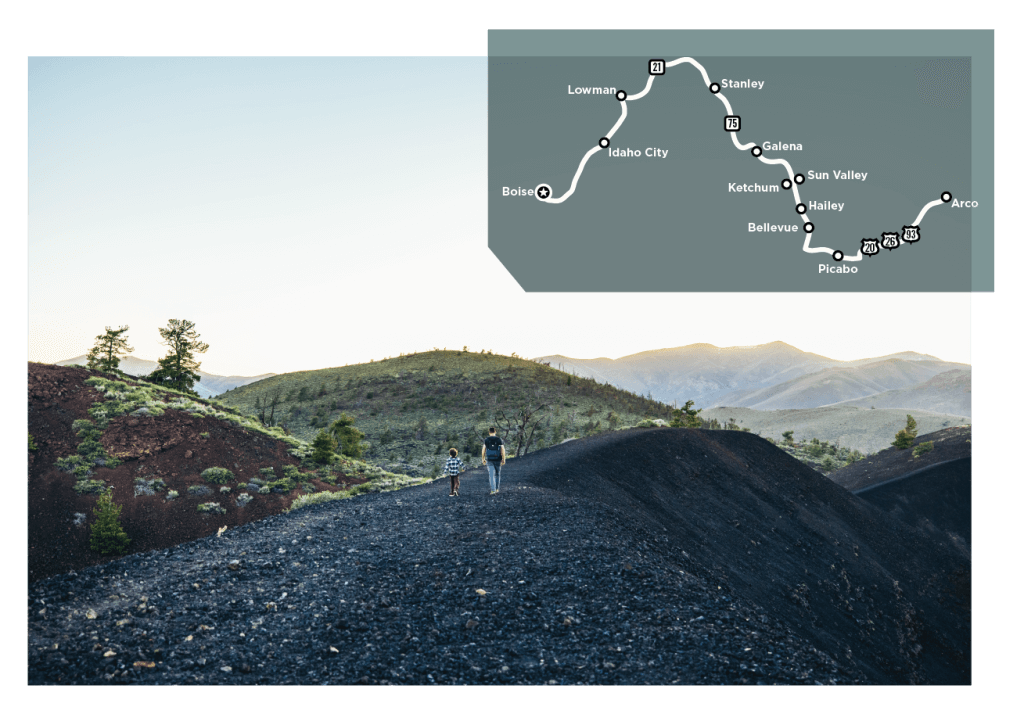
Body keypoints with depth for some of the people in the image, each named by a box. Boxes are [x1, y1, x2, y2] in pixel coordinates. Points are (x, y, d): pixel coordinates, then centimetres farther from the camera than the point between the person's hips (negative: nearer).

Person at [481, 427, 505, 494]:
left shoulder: (486, 440, -3)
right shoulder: (499, 439, -4)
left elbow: (483, 450, -5)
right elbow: (502, 450, -10)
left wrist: (483, 459, 7)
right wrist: (503, 460, -5)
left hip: (489, 460, -1)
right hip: (497, 460, 1)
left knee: (492, 475, -3)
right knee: (497, 474, 19)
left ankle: (493, 490, -16)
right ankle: (496, 489, 28)